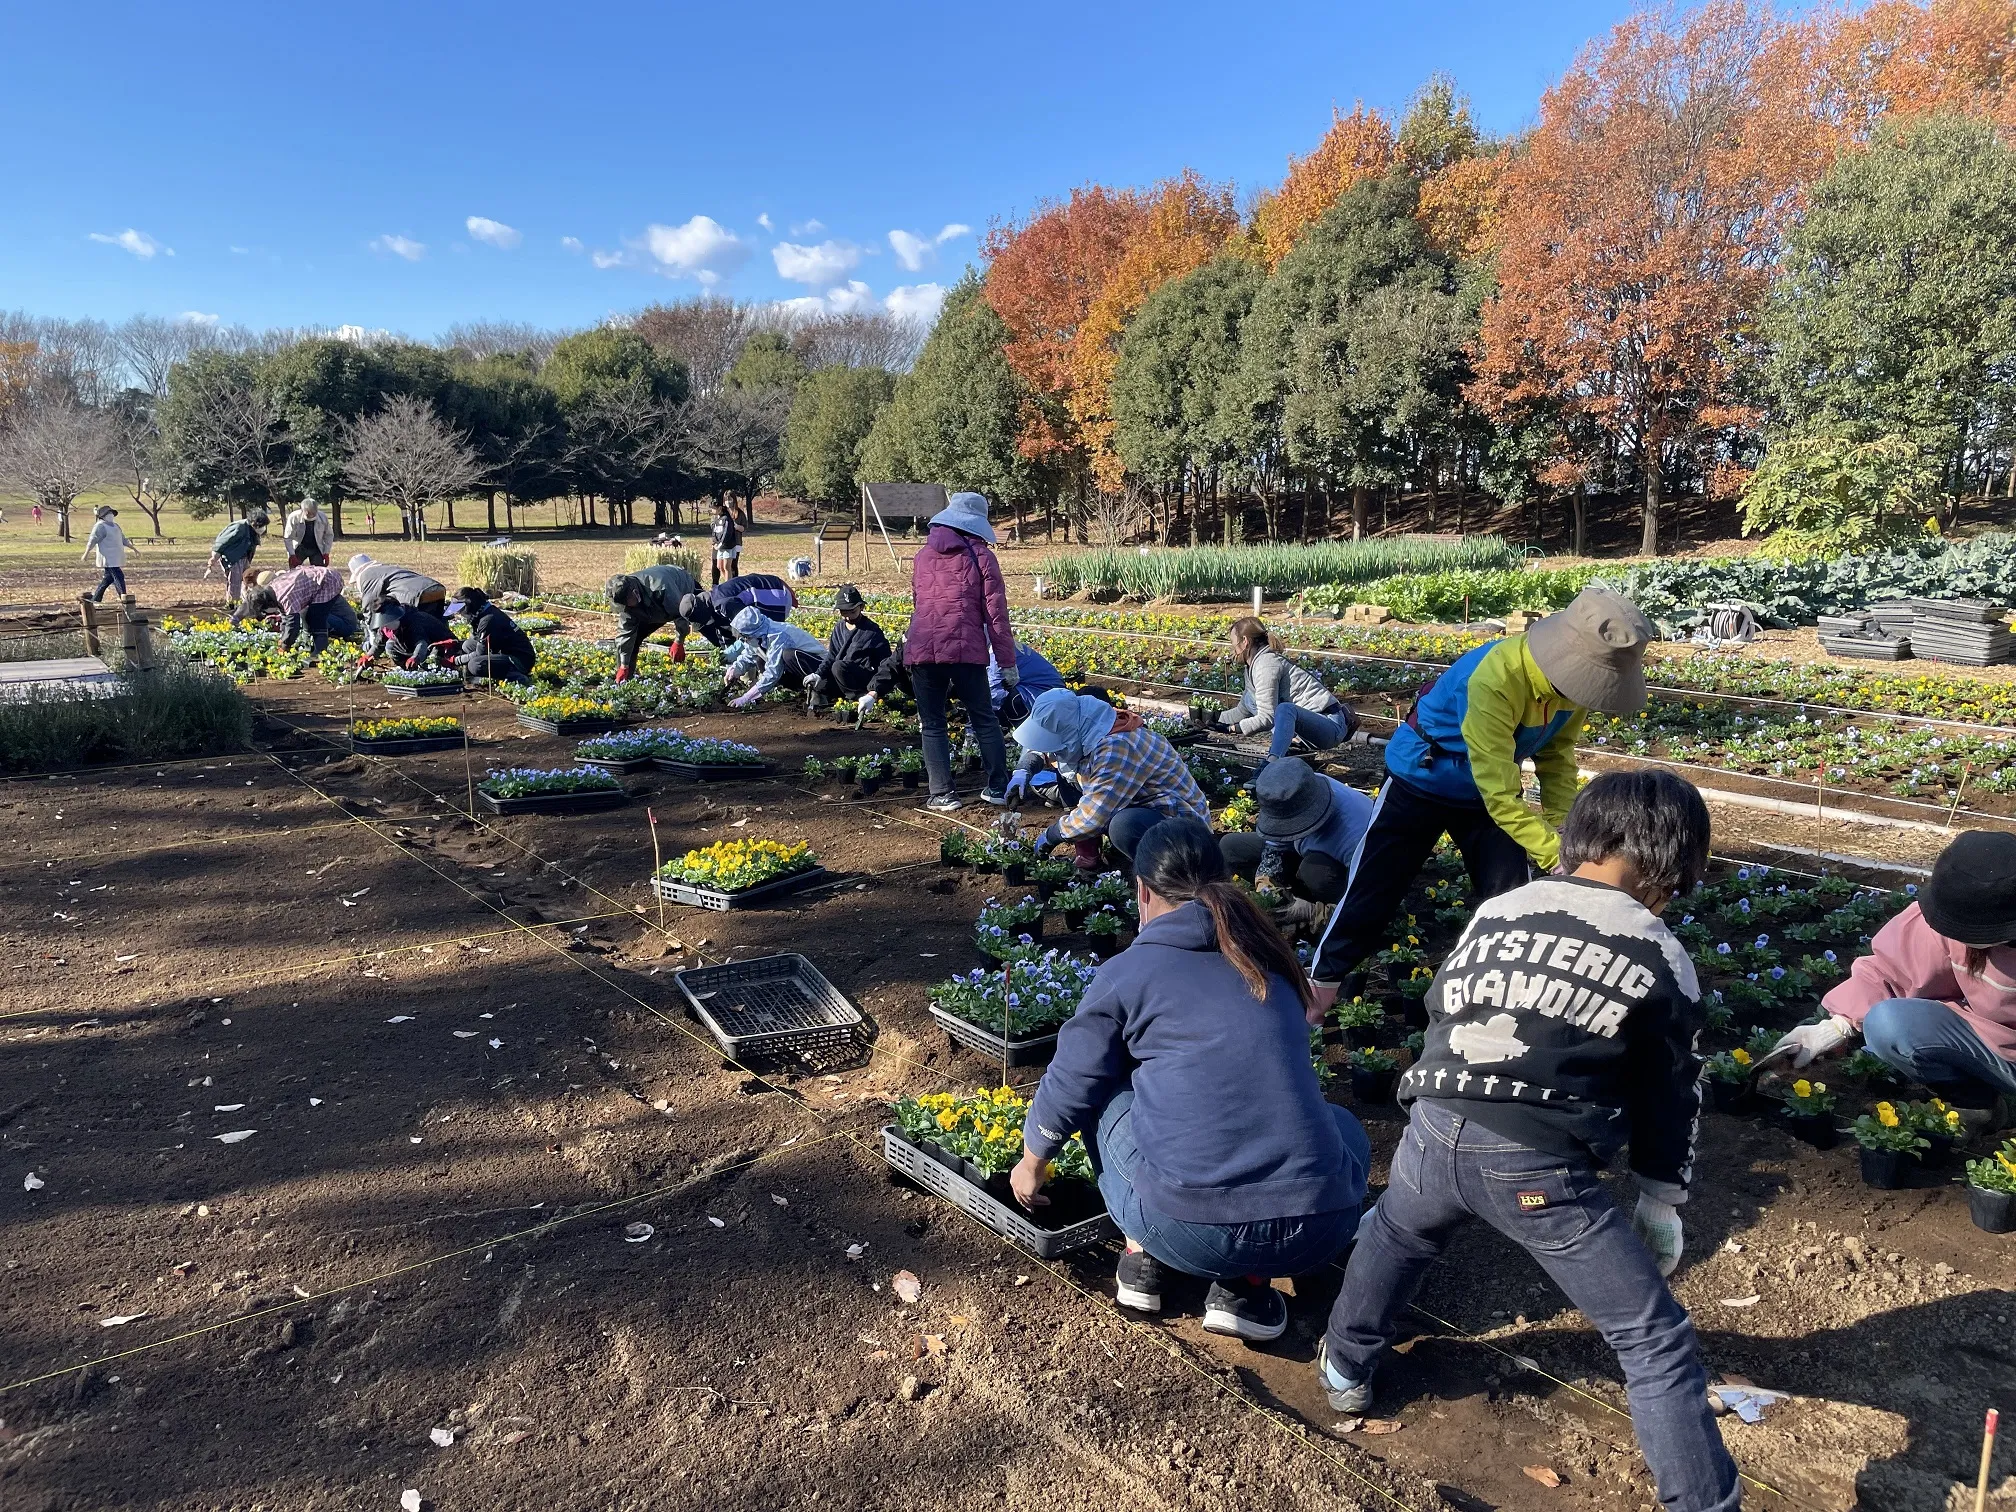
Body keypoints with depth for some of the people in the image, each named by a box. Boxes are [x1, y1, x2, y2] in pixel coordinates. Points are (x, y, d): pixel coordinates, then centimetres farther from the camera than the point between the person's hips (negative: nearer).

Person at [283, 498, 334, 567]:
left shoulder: (323, 518, -14)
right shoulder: (294, 517, -19)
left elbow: (328, 535, 0)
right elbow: (287, 538, -12)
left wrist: (326, 553, -7)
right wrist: (292, 555, -20)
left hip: (316, 549, 1)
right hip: (299, 549, -1)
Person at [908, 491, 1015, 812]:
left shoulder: (923, 556, 16)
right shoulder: (981, 555, 5)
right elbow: (996, 613, 1)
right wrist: (1007, 662, 4)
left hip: (922, 649, 2)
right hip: (966, 648, -2)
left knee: (932, 724, 9)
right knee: (983, 719, 12)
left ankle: (943, 794, 6)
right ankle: (998, 787, 16)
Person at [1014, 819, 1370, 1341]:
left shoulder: (1127, 971, 3)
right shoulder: (1273, 960, 16)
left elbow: (1069, 1086, 10)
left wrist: (1031, 1164, 32)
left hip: (1187, 1230, -1)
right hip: (1319, 1231, 2)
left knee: (1103, 1096, 22)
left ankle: (1144, 1256, 19)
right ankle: (1244, 1286, 17)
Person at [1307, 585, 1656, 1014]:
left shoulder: (1572, 674, -18)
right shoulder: (1495, 679, -39)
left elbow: (1557, 752, -2)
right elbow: (1500, 795, -35)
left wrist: (1562, 829, -14)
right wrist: (1557, 856, -36)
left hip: (1492, 785, 6)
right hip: (1421, 781, -6)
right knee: (1374, 889, 3)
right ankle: (1322, 982, 21)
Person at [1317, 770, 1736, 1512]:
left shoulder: (1497, 908, 16)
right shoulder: (1662, 960, 7)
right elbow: (1669, 1096, 13)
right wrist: (1661, 1201, 25)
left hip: (1435, 1129, 4)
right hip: (1539, 1165, -4)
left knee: (1393, 1237, 36)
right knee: (1657, 1343, 13)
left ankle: (1345, 1368, 53)